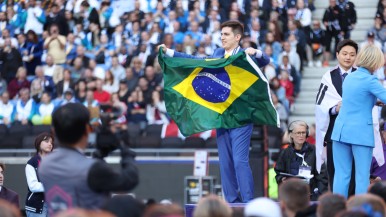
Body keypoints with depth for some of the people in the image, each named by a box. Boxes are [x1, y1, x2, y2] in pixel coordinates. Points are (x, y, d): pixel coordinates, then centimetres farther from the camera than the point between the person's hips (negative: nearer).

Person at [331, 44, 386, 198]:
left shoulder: (349, 77, 14)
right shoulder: (370, 80, -10)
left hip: (340, 130, 6)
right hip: (361, 133, -6)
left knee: (341, 175, 6)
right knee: (362, 177, -1)